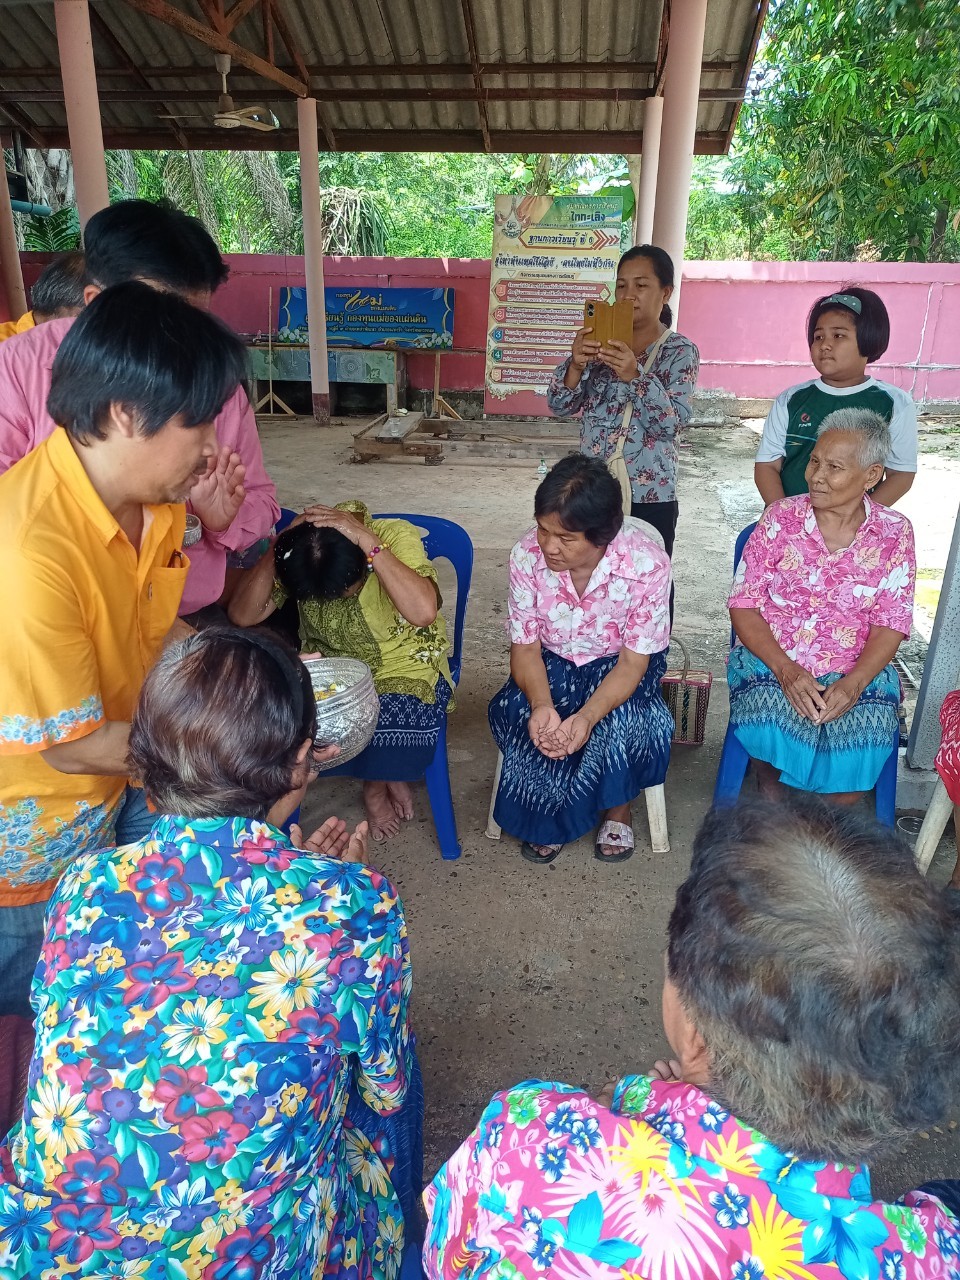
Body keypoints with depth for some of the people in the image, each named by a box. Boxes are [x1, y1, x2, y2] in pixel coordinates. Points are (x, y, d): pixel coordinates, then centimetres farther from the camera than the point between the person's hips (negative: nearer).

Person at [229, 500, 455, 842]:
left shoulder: (396, 536, -24)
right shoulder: (299, 554, -14)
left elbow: (423, 612, -41)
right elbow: (243, 615, -18)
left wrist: (368, 540, -41)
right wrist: (278, 548, -30)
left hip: (403, 669, -3)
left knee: (400, 721, -33)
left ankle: (378, 783, 6)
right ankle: (384, 777, 2)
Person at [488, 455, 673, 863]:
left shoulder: (647, 563, -27)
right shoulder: (527, 555, -20)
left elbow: (634, 661, -20)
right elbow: (525, 646, -12)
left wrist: (587, 716, -39)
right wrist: (541, 704, -34)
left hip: (617, 664, -2)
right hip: (553, 661, 2)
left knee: (621, 722, -33)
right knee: (513, 710, -28)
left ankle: (617, 809, 1)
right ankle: (546, 815, 0)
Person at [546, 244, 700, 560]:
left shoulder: (680, 351, -4)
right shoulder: (601, 341, 6)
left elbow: (670, 426, -15)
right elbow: (559, 405, 0)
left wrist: (635, 375, -28)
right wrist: (576, 364, -18)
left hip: (649, 498, -3)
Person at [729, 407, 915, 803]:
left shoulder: (894, 533, 1)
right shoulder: (780, 517, -2)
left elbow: (891, 623, -2)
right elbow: (743, 605, -4)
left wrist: (853, 683, -21)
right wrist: (785, 670, -19)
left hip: (857, 670, 1)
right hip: (771, 659, -1)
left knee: (863, 750, -27)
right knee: (773, 732, -31)